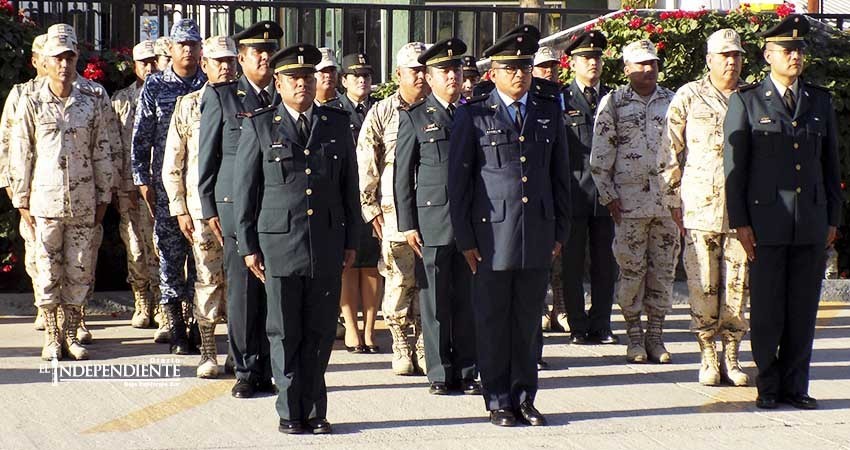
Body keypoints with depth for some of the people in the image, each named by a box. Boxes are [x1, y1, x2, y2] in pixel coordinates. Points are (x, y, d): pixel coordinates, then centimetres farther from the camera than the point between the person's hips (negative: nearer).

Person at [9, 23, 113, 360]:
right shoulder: (31, 104, 0)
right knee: (47, 269, 1)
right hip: (45, 201, -2)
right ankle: (51, 337, 11)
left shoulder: (90, 102, 5)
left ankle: (71, 335, 15)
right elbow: (20, 155, 1)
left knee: (79, 269, 5)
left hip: (82, 203, 2)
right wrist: (22, 202, 0)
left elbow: (102, 152, 8)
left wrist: (103, 198, 7)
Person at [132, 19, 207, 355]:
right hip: (166, 185, 0)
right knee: (170, 253, 1)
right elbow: (140, 138, 6)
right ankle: (176, 328, 7)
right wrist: (143, 180, 0)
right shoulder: (155, 87, 5)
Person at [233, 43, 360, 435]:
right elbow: (244, 189, 3)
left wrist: (351, 241, 10)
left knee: (320, 332, 5)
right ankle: (291, 412, 12)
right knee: (284, 333, 3)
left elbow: (350, 186, 13)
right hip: (279, 242, -2)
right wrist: (248, 245, 0)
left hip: (327, 244, 2)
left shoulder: (337, 123, 10)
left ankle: (314, 411, 14)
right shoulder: (259, 126, 3)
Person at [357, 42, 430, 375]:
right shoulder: (381, 113, 4)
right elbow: (365, 164, 5)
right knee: (398, 279, -2)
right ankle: (401, 350, 8)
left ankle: (423, 349, 11)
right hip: (395, 211, -2)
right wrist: (370, 207, 0)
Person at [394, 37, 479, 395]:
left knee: (468, 299, 4)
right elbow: (402, 175, 3)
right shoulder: (414, 118, 4)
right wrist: (407, 224, -3)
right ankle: (439, 373, 8)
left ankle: (466, 372, 11)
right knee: (435, 300, 0)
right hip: (432, 221, -2)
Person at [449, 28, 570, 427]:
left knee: (528, 322, 7)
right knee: (493, 323, 2)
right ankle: (498, 402, 12)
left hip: (538, 236, 3)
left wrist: (560, 231, 11)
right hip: (492, 235, -3)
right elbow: (458, 180, 0)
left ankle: (524, 398, 16)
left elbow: (560, 175, 15)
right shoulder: (473, 115, 0)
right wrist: (465, 239, -4)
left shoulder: (549, 112, 11)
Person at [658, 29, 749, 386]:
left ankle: (731, 358, 12)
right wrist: (673, 200, 1)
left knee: (738, 284, 3)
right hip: (700, 208, -2)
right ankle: (708, 359, 8)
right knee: (702, 285, -1)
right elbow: (670, 153, 4)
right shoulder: (688, 97, 3)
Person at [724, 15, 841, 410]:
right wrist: (740, 222, -5)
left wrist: (833, 219, 10)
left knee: (803, 308, 5)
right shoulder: (746, 102, 3)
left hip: (811, 224, 3)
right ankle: (768, 387, 10)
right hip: (766, 222, -3)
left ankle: (795, 386, 13)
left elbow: (831, 164, 16)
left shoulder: (820, 101, 13)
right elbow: (734, 166, 0)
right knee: (766, 309, 1)